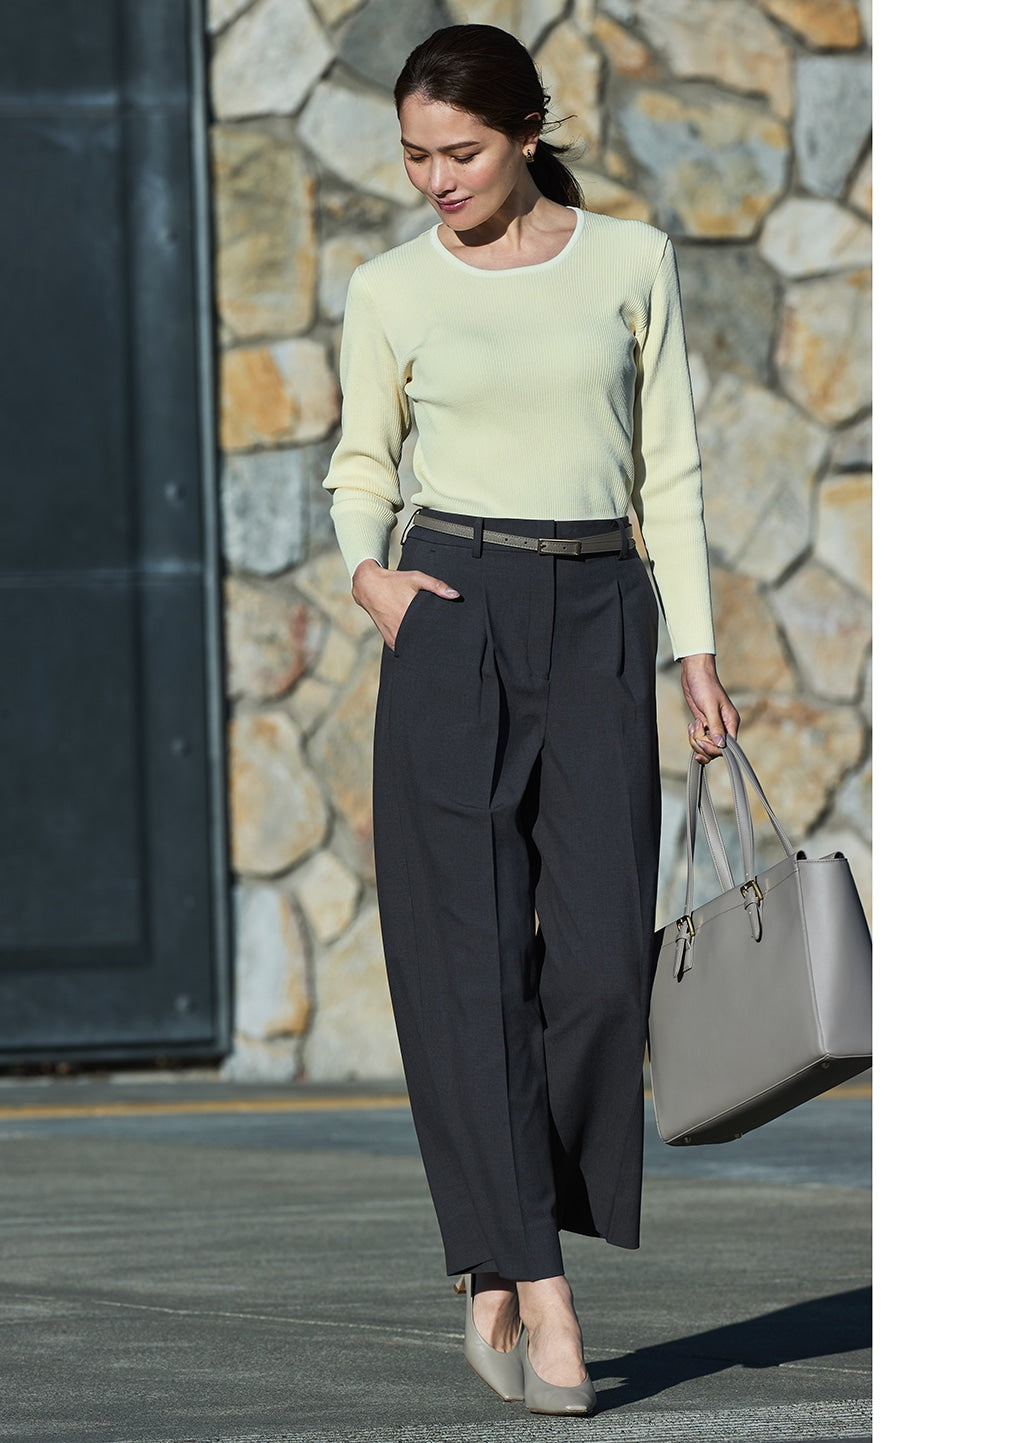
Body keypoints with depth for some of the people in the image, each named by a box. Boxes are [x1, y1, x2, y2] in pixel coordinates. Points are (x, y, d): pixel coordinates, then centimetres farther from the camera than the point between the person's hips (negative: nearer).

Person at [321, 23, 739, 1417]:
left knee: (601, 955, -6)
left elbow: (669, 465, 7)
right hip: (452, 620, -1)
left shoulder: (631, 261, 5)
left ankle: (495, 1269, 9)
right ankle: (538, 1291, -6)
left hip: (598, 621, 1)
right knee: (472, 953, -7)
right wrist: (367, 569, -4)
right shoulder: (392, 292, 4)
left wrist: (697, 647, 2)